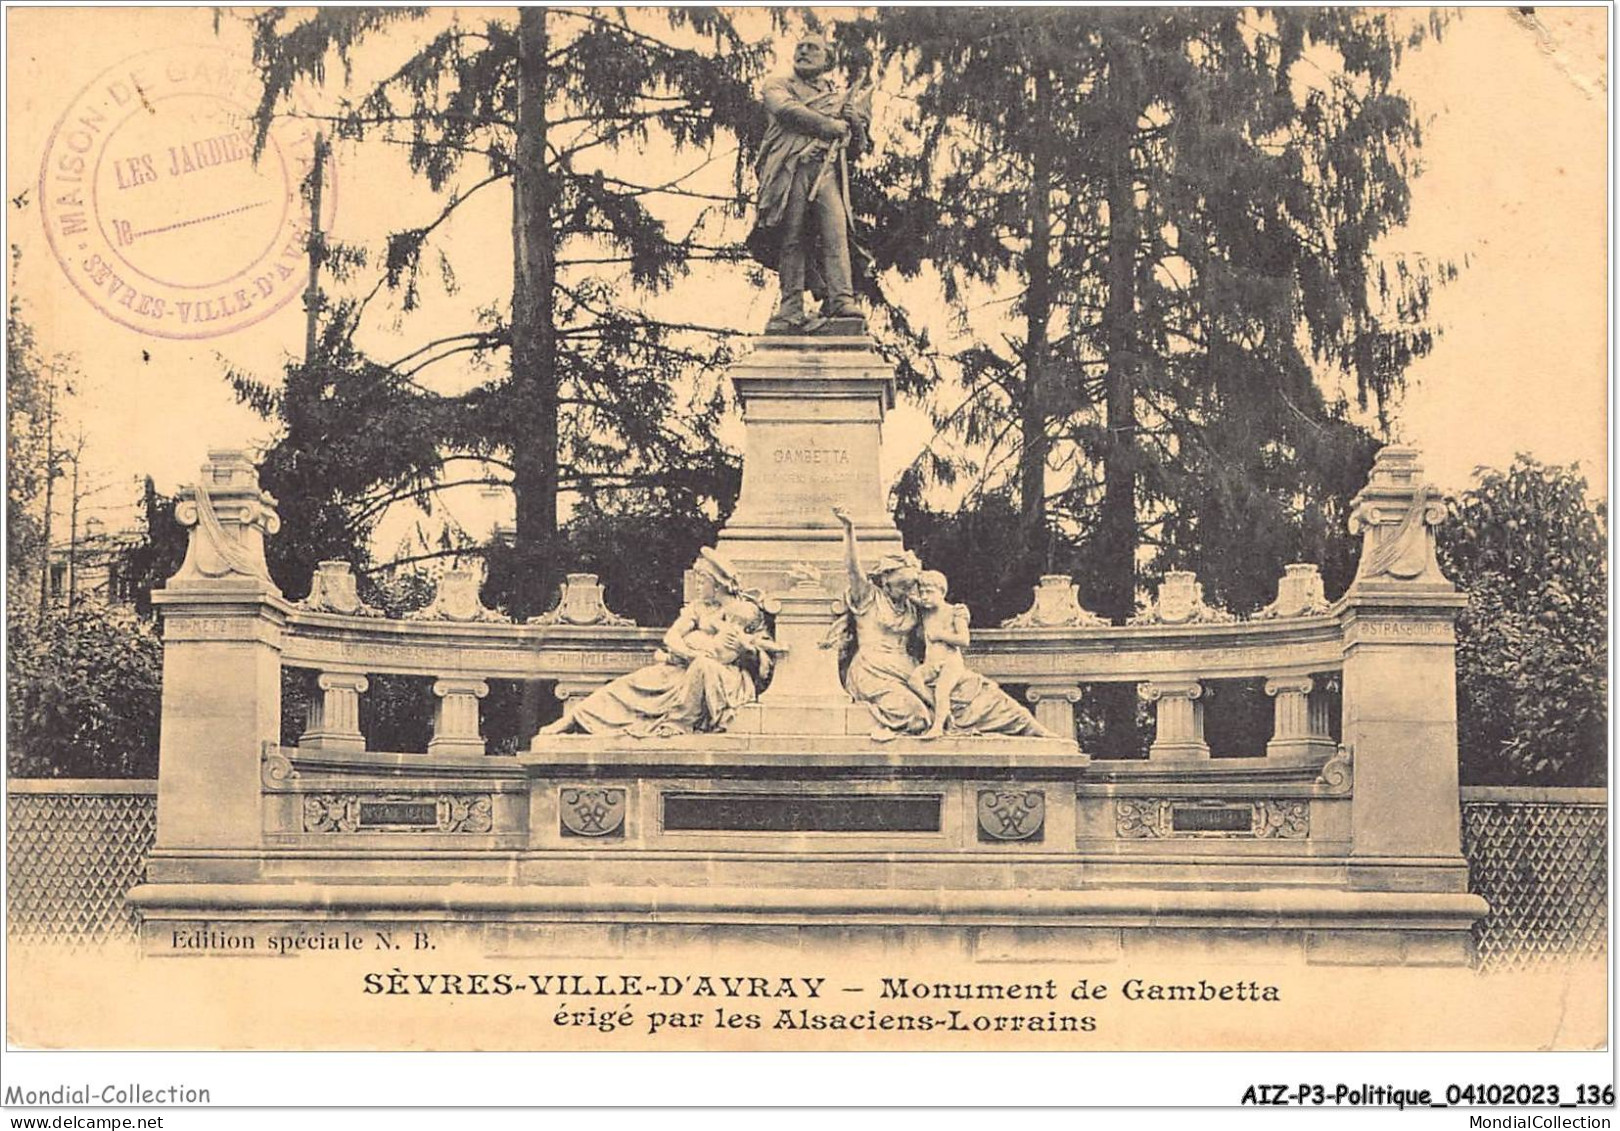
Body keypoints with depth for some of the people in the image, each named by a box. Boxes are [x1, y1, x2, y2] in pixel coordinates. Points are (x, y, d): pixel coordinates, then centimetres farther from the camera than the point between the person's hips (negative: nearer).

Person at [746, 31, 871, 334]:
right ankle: (791, 308, -15)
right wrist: (831, 126, -2)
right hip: (790, 169, -3)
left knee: (836, 232, -15)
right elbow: (786, 110, -4)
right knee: (792, 238, -11)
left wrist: (855, 121, 7)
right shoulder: (779, 85, 19)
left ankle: (841, 301, -24)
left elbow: (858, 144, 30)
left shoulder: (839, 95, 30)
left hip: (827, 171, 3)